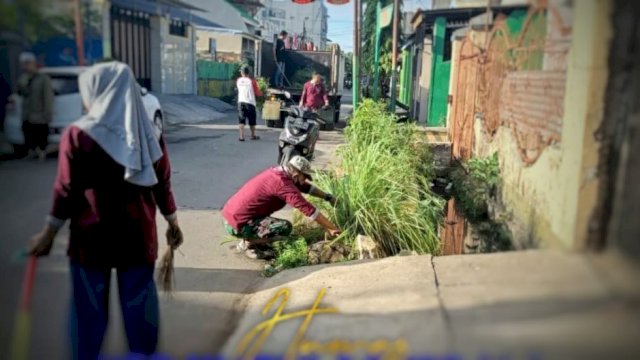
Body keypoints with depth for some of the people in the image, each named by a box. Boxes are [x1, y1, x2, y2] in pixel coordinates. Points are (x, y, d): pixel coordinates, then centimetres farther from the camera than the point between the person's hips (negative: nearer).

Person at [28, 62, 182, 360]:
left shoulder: (78, 134, -10)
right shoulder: (150, 134, -1)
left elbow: (66, 190, -8)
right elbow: (162, 184, 3)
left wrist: (48, 232, 3)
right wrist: (173, 223, 15)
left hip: (92, 235, -2)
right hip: (138, 233, 3)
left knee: (90, 306, 13)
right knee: (138, 301, 14)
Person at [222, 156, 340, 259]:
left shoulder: (277, 172, 9)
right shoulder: (283, 183, -19)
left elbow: (306, 187, 22)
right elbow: (308, 209, -19)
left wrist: (328, 197, 20)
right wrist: (332, 228, -12)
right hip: (238, 224, -10)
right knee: (285, 227, -19)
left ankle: (249, 239, 17)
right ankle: (248, 243, -1)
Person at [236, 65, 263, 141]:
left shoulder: (239, 80, 5)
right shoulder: (252, 81, -5)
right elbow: (257, 93, -2)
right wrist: (261, 93, 19)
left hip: (241, 102, 2)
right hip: (250, 102, -2)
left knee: (242, 120, 2)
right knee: (252, 121, 12)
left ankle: (241, 136, -9)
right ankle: (253, 135, 24)